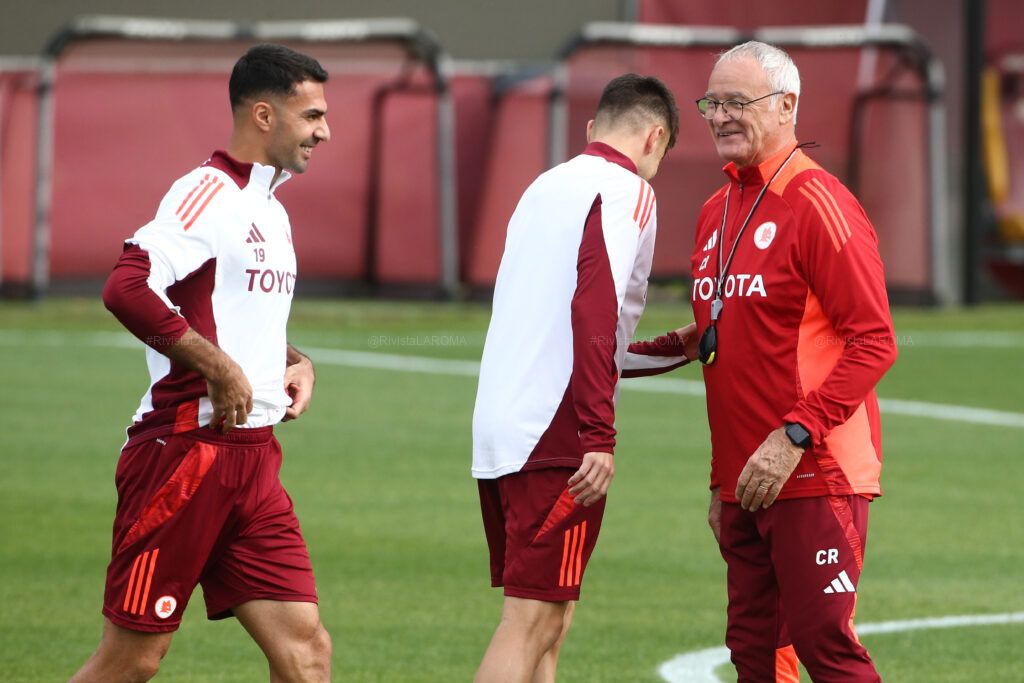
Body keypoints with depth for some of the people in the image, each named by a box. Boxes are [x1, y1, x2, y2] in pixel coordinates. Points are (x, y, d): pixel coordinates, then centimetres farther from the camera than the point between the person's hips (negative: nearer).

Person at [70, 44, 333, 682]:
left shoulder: (273, 212, 17)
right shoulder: (207, 194, -12)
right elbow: (127, 289, -26)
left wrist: (295, 362, 12)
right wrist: (220, 368, -21)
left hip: (253, 460, 9)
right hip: (186, 449, -9)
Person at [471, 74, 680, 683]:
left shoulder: (546, 186, 20)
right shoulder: (628, 191, -4)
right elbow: (594, 309, -18)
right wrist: (601, 437, -21)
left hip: (498, 425, 8)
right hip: (559, 433, -8)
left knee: (546, 622, 13)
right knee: (533, 622, -9)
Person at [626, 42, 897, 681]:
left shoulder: (819, 204, -11)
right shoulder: (717, 213, 16)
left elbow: (873, 342, -16)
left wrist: (794, 436, -22)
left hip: (814, 478, -8)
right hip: (745, 482, 8)